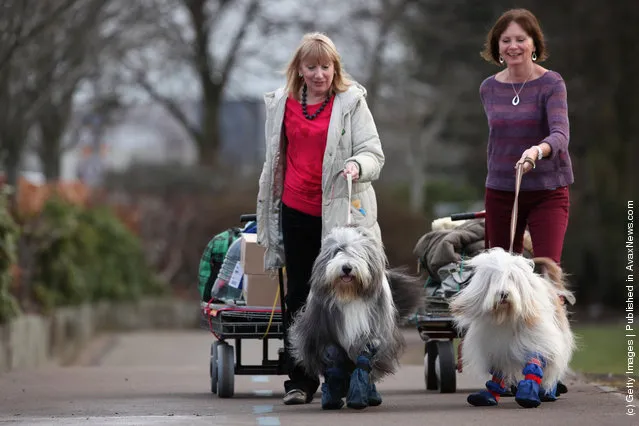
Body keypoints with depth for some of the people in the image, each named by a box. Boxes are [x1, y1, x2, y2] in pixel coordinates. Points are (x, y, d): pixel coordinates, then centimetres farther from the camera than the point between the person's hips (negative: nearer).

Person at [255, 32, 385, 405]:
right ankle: (300, 381, 12)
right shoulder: (283, 104, 11)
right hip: (296, 212, 4)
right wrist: (267, 211, 21)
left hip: (340, 211, -4)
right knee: (298, 297, 6)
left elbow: (374, 154, -4)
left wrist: (357, 165, -27)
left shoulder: (351, 102, -1)